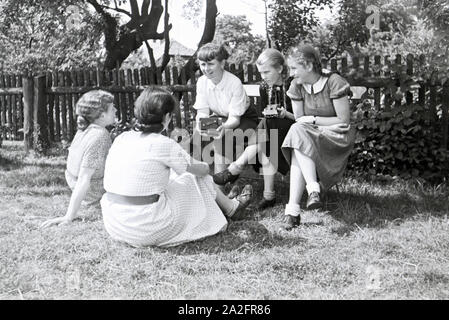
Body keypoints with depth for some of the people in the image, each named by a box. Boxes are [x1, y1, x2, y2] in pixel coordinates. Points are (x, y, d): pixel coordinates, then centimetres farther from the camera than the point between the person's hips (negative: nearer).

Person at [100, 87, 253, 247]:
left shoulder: (121, 138, 3)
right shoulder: (164, 144, -15)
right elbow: (202, 170, 0)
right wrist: (205, 166, 24)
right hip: (148, 231, -7)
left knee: (171, 174, 25)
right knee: (197, 179, 11)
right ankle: (232, 208, 37)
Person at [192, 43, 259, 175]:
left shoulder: (235, 83, -28)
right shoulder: (202, 82, -12)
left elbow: (234, 118, -25)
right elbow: (202, 112, -10)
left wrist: (223, 127, -47)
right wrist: (200, 124, -34)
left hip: (243, 119, -5)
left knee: (221, 138, -33)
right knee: (197, 135, -21)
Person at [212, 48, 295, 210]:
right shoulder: (264, 88, 7)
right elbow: (264, 115, 12)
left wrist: (285, 114, -23)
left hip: (289, 129, -4)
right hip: (270, 126, 4)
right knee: (264, 148, -28)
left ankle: (234, 169, -27)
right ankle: (268, 195, -27)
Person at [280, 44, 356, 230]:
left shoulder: (333, 82, -13)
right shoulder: (296, 86, 3)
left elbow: (344, 121, -12)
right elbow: (299, 119, 3)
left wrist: (313, 120, -10)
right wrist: (326, 124, -12)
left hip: (338, 138, -5)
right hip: (310, 138, 5)